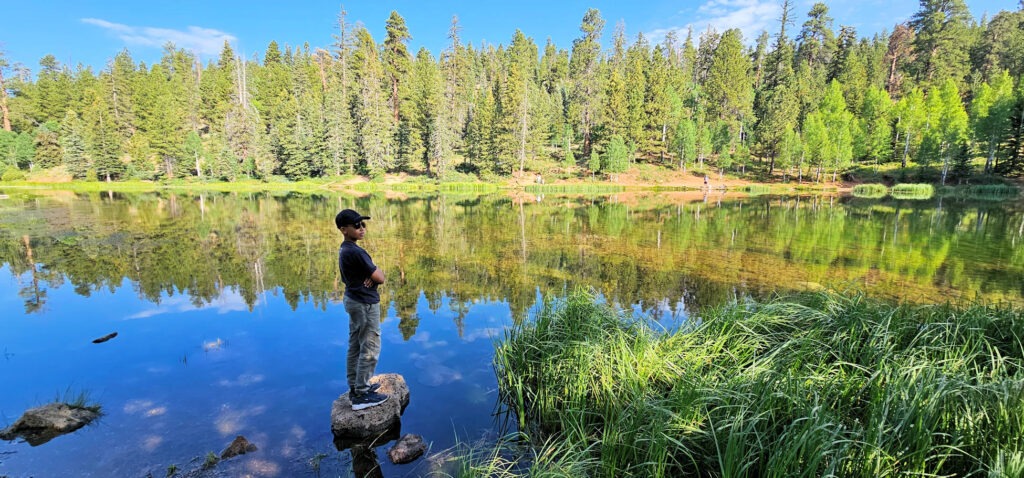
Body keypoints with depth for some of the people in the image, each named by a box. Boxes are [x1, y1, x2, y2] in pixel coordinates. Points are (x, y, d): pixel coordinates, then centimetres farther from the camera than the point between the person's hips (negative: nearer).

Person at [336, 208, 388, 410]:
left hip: (353, 300, 10)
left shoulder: (344, 249, 8)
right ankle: (361, 395, 5)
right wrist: (377, 271, 2)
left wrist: (371, 274, -9)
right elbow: (380, 277, -20)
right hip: (365, 304, -10)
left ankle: (355, 387, 28)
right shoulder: (356, 252, -23)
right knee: (370, 349, -2)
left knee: (355, 347, 17)